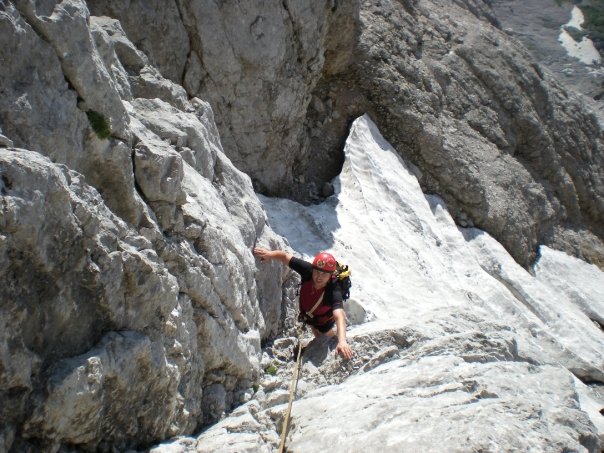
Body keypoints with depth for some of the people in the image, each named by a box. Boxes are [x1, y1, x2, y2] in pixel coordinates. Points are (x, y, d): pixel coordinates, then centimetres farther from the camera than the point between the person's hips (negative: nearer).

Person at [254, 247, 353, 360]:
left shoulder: (333, 291, -48)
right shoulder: (308, 270, -39)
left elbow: (339, 317, -61)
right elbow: (285, 256, -32)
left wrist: (342, 341, -76)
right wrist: (270, 254, -53)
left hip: (324, 320, -4)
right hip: (307, 314, 4)